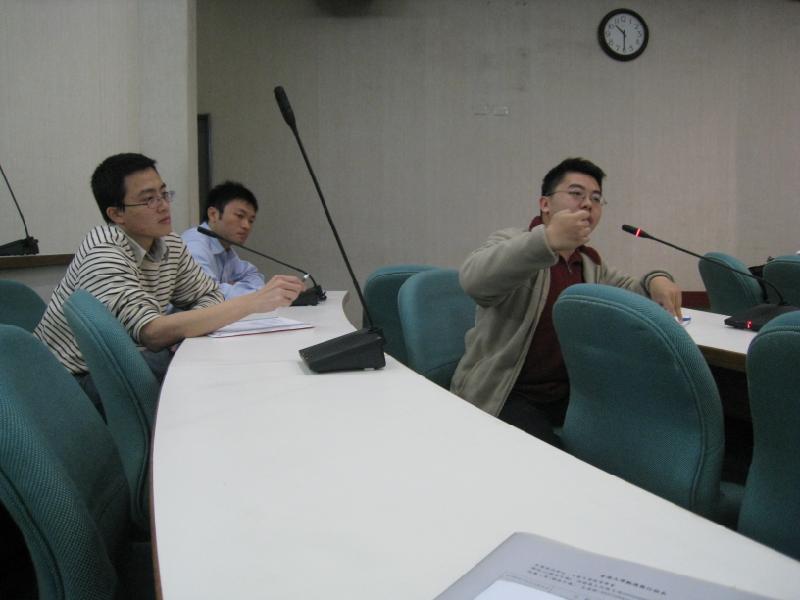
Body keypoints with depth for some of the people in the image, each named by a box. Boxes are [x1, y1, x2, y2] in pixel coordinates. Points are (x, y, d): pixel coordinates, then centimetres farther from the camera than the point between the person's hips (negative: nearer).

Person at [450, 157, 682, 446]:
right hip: (505, 397, -7)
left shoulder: (589, 263, 14)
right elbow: (473, 279, -30)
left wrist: (655, 281, -3)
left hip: (567, 392, 7)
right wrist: (548, 240, -45)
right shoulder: (512, 243, -9)